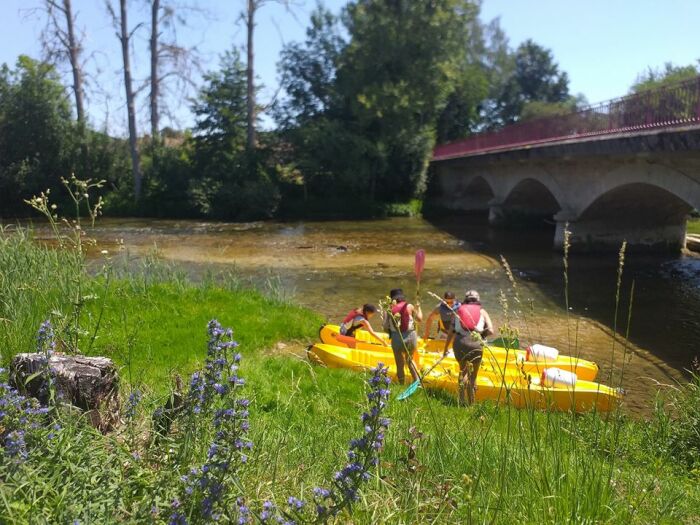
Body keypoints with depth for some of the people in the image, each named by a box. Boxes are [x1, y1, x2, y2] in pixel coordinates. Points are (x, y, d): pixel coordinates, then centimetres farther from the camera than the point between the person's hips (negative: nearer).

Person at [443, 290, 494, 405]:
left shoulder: (459, 310, 19)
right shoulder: (482, 312, 16)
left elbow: (451, 331, 16)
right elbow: (490, 330, 3)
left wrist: (446, 348, 25)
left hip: (459, 343, 2)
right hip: (475, 344, -2)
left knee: (463, 370, 27)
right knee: (473, 376, 17)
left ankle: (461, 399, 17)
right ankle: (471, 403, 18)